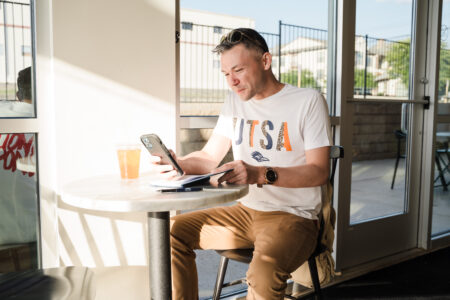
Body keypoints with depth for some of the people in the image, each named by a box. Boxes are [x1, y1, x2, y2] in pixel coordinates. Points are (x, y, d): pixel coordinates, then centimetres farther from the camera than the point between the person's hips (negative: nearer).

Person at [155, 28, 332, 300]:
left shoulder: (308, 101, -6)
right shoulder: (236, 102, 13)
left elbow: (319, 171, -14)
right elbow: (209, 158, 13)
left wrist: (261, 174, -29)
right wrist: (178, 164, -10)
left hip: (293, 216, -6)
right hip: (245, 211, 6)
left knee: (265, 266, -36)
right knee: (173, 231, -9)